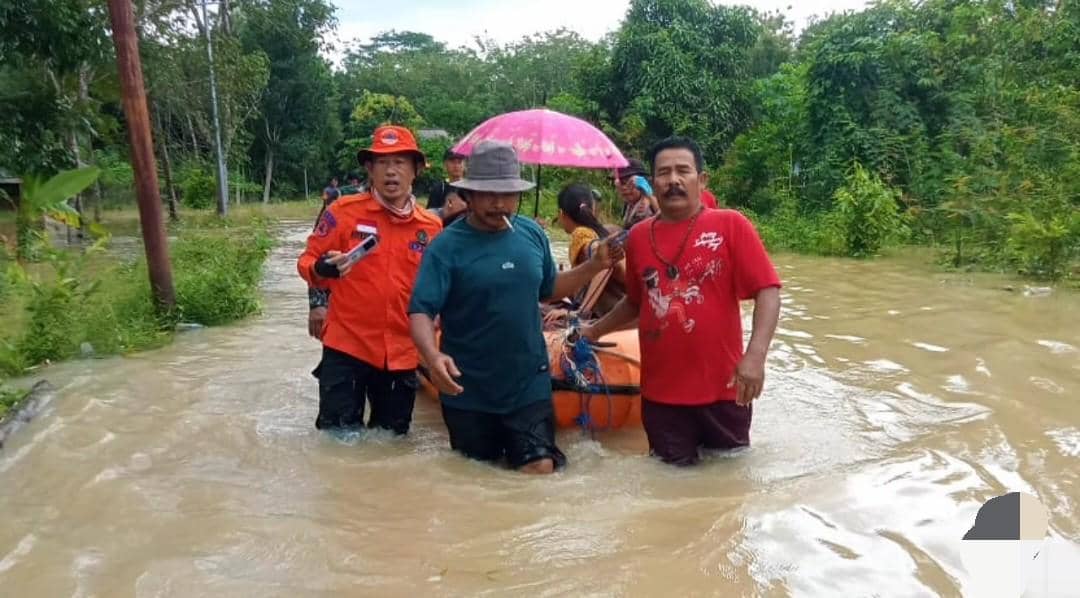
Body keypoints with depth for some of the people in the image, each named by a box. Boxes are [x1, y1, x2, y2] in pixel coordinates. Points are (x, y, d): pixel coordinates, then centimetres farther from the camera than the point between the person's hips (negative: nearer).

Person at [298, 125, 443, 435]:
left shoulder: (432, 227, 3)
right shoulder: (343, 211, -5)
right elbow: (307, 261, -1)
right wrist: (322, 269, -23)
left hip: (402, 354, 3)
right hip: (347, 348, -3)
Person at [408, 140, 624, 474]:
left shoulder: (533, 235, 2)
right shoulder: (447, 246, -13)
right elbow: (421, 311, -19)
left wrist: (595, 265, 3)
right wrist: (432, 355, -38)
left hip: (529, 385, 2)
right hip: (467, 391, -2)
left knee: (540, 469, -3)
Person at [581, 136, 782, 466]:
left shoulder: (730, 224, -7)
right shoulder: (638, 236, 4)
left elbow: (767, 290, -12)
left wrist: (755, 354, -24)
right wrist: (595, 330, 19)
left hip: (722, 387, -2)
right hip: (660, 391, 3)